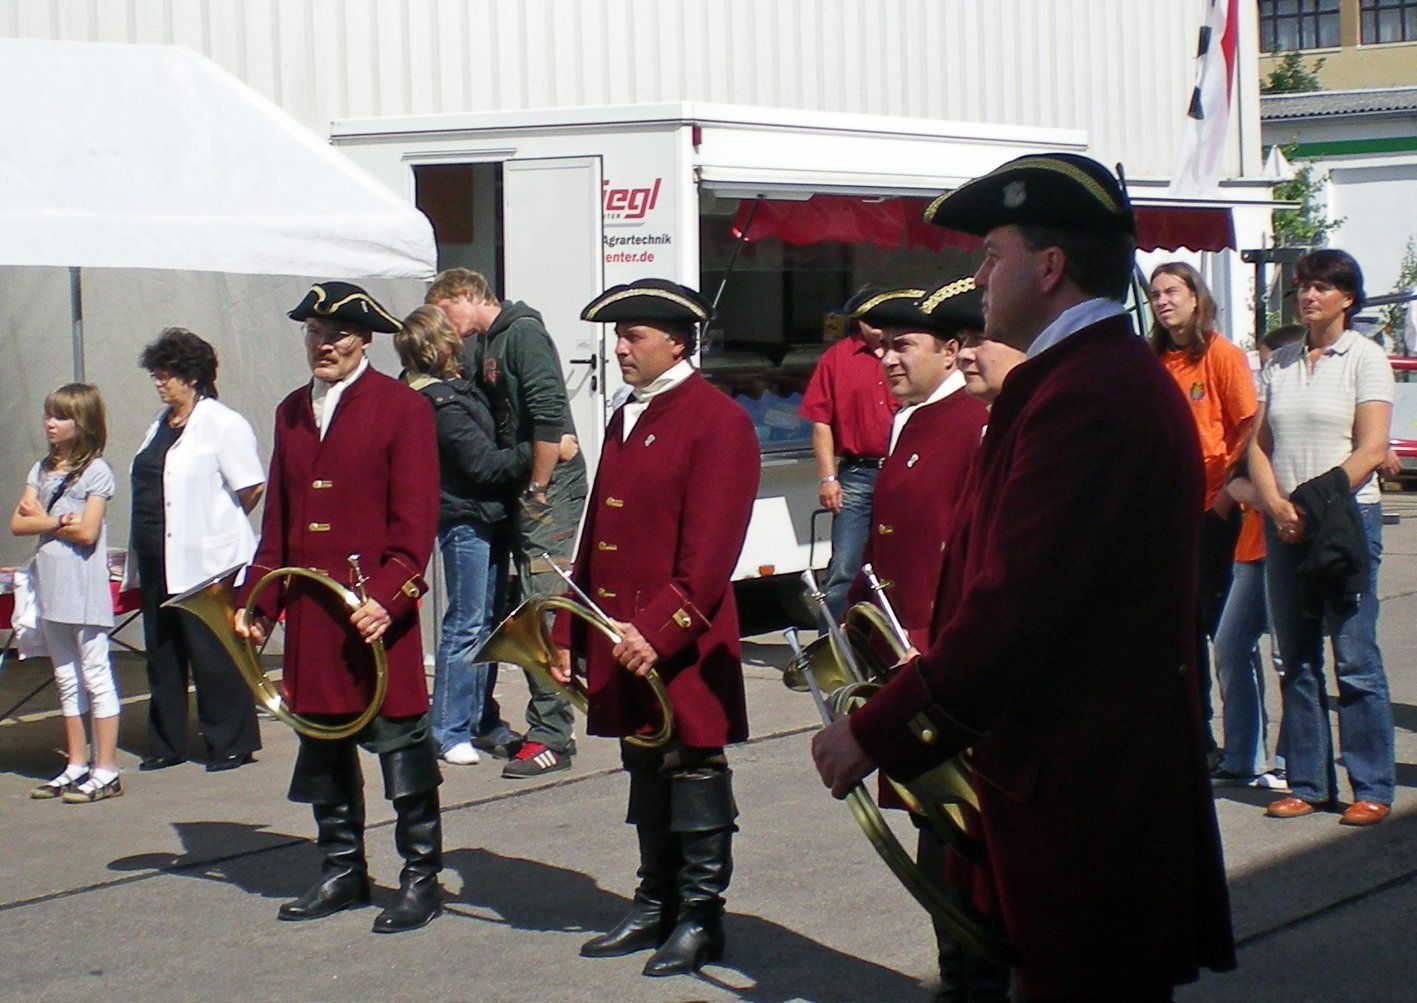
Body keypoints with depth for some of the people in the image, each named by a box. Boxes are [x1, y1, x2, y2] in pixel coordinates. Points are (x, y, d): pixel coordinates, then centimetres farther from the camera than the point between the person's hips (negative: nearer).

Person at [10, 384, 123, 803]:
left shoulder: (96, 471, -6)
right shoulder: (42, 469, 13)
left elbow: (87, 532, -15)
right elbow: (17, 523, 3)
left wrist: (41, 519, -5)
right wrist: (59, 522, -11)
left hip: (84, 586, -7)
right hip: (49, 585, 7)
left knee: (95, 676, -4)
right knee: (66, 680, 12)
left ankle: (105, 772, -2)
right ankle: (77, 766, 18)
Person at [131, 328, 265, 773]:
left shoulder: (223, 424, -10)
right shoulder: (159, 428, 16)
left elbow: (251, 488, -13)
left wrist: (217, 522, -2)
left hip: (208, 561, -8)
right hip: (158, 564, 8)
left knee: (213, 656, -2)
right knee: (162, 655, 12)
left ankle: (230, 744, 7)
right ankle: (166, 744, 21)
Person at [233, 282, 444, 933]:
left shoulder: (402, 408, -4)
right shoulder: (291, 414, 14)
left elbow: (415, 520, -9)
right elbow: (277, 520, 18)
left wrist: (388, 596, -20)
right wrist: (256, 602, 12)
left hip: (379, 608, -6)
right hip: (309, 611, 6)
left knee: (401, 743, -1)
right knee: (322, 741, 12)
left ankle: (421, 878, 7)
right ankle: (342, 870, 25)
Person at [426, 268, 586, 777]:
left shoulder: (522, 333, -11)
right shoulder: (483, 344, 17)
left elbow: (550, 415, -20)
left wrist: (537, 488, -16)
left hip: (549, 492, -9)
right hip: (523, 493, 9)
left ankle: (551, 739, -7)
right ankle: (546, 729, 20)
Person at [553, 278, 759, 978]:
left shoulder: (718, 421, -10)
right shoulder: (627, 419, 16)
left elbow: (710, 550, -17)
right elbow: (597, 532, 18)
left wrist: (657, 630, -23)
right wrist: (570, 633, 14)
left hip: (682, 645, -8)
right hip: (619, 640, 8)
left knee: (693, 775, 1)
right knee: (646, 776, 15)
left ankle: (700, 915, 11)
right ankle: (655, 906, 25)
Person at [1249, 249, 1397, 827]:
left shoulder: (1364, 357, 0)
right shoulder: (1280, 364, 14)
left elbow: (1372, 449, -8)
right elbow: (1259, 444, 11)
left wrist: (1318, 506, -14)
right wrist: (1277, 505, -6)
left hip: (1348, 519, -5)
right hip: (1284, 524, 5)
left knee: (1354, 660, -6)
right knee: (1296, 660, 6)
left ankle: (1372, 789, 0)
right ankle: (1307, 784, 13)